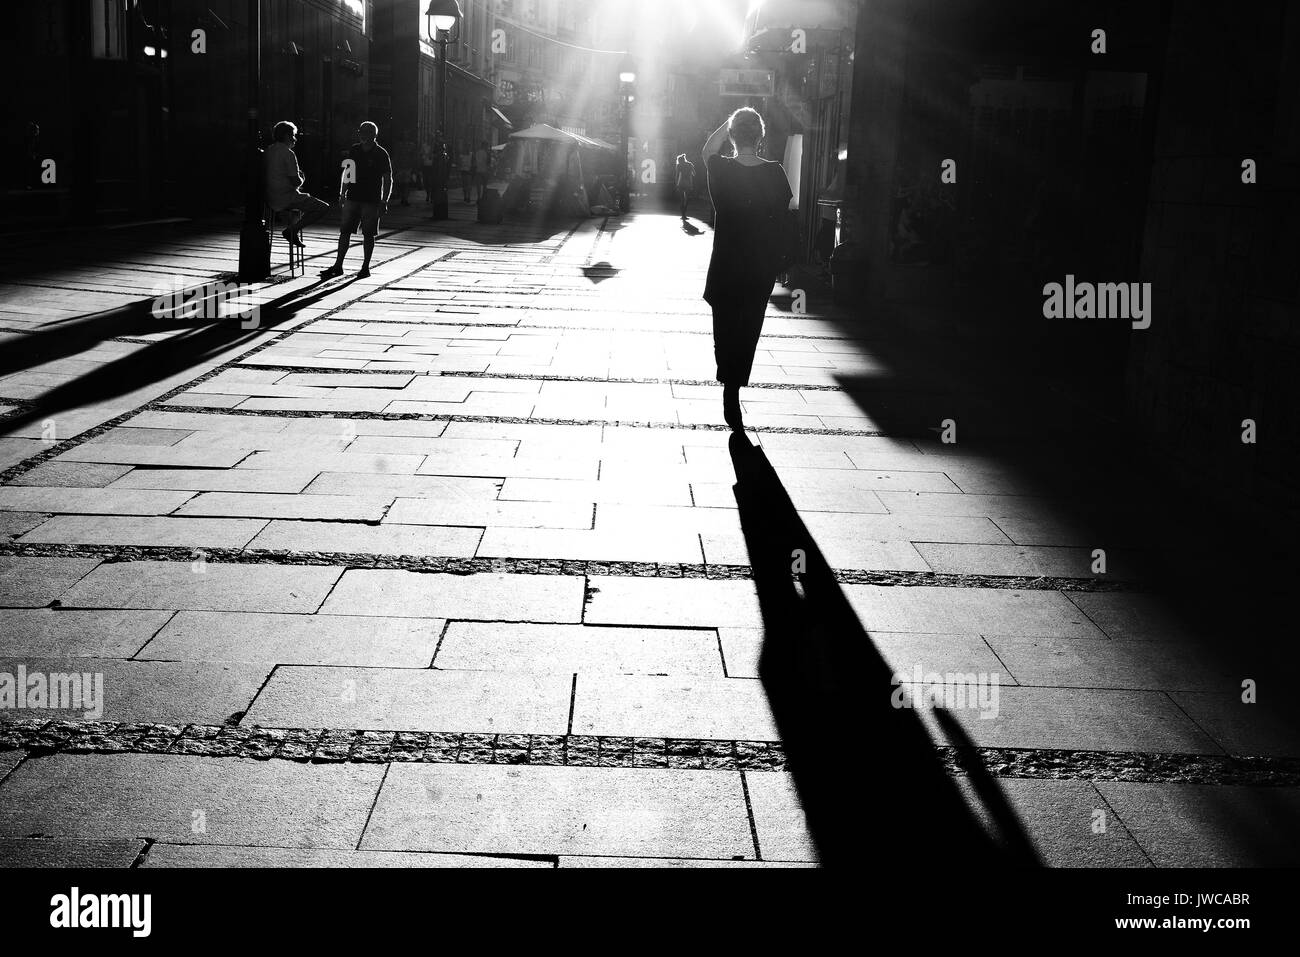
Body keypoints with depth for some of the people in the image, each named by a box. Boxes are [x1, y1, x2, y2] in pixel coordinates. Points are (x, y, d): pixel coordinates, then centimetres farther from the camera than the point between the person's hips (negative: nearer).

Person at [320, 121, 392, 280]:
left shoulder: (381, 154, -4)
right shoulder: (354, 150, 10)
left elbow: (388, 180, -3)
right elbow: (346, 172, 19)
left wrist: (384, 201, -11)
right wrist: (343, 192, 11)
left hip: (371, 200, -4)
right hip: (352, 198, 4)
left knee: (368, 234, 1)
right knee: (344, 231, 2)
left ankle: (365, 267, 11)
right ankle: (338, 266, 5)